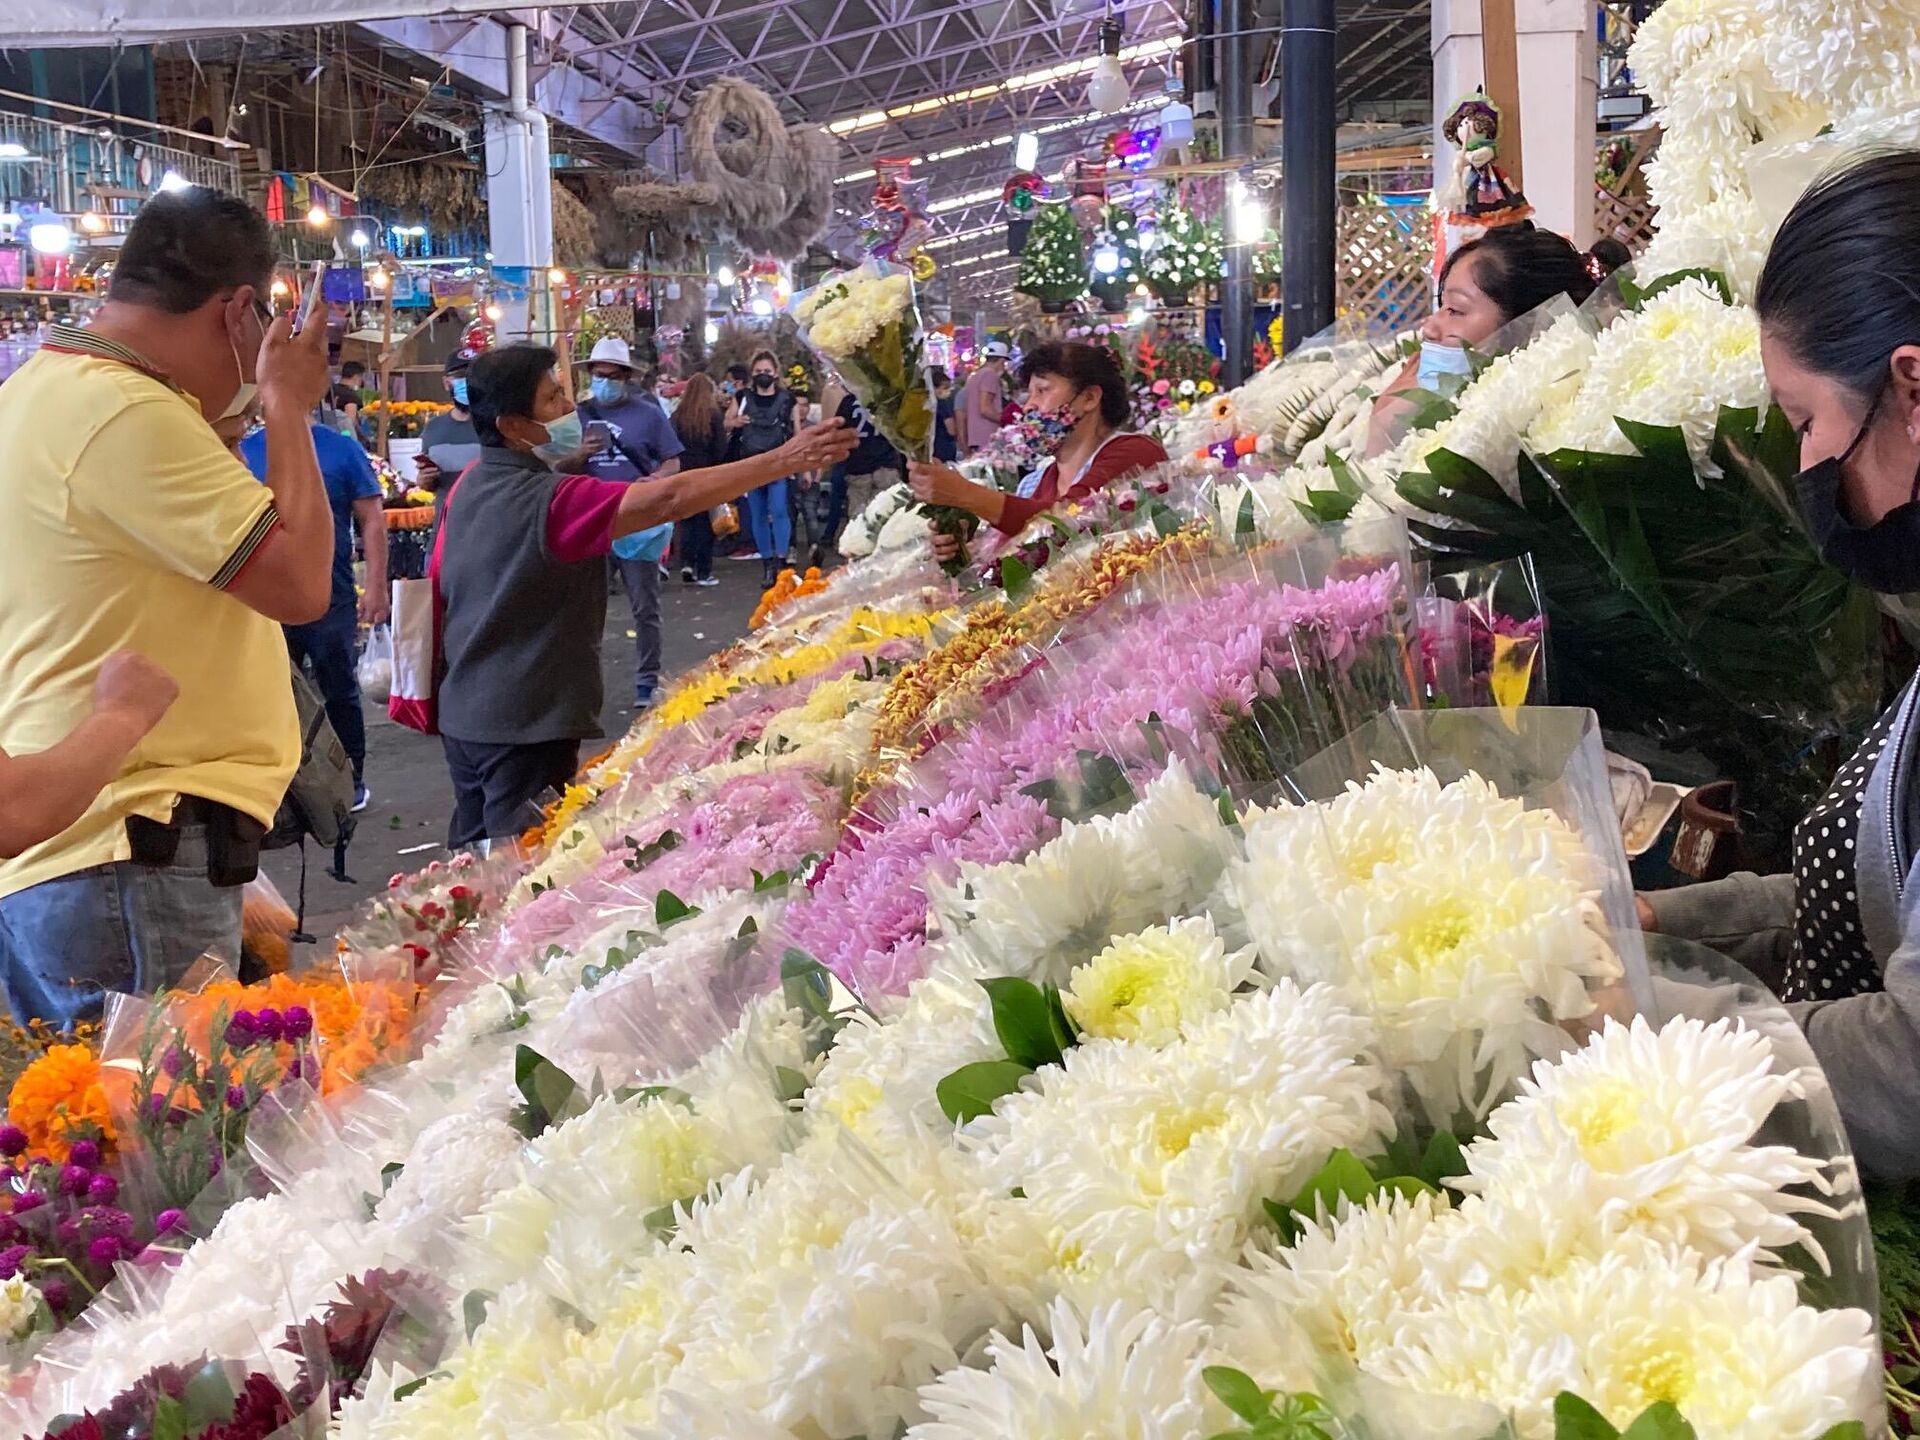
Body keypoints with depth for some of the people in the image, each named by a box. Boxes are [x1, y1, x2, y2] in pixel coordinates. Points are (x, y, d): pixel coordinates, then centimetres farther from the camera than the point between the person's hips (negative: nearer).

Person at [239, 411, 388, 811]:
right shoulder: (246, 450, 4)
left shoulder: (342, 450, -3)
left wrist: (376, 586, -9)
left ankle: (352, 781, 18)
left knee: (339, 693, 6)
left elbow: (372, 522, -3)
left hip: (332, 599, -2)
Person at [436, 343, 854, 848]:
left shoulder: (467, 487, 5)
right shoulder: (548, 500, -21)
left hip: (462, 716, 8)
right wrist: (784, 460, -31)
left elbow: (442, 584, 14)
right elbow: (669, 499, -30)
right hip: (526, 728, -8)